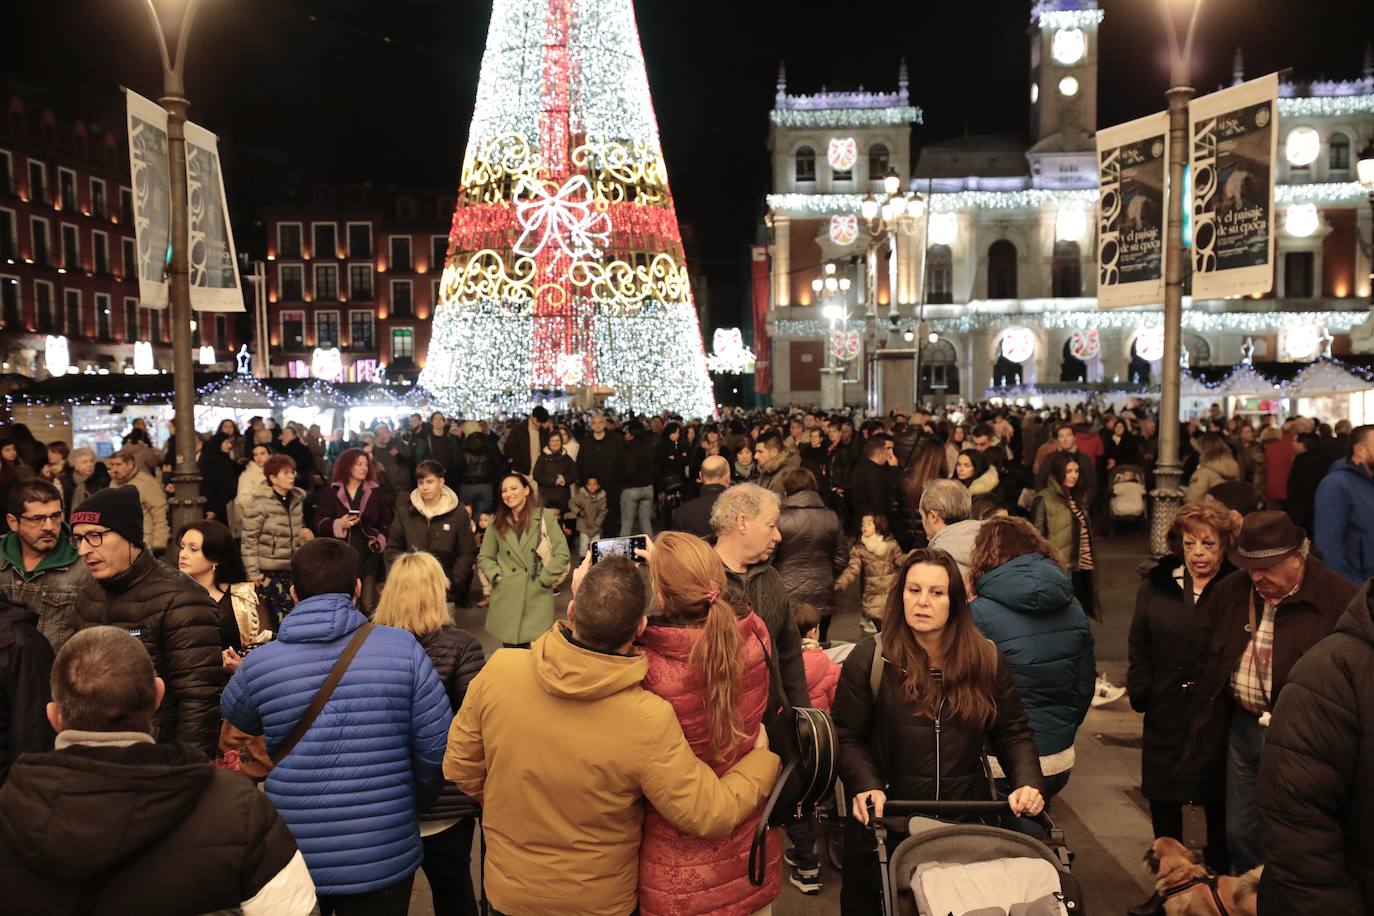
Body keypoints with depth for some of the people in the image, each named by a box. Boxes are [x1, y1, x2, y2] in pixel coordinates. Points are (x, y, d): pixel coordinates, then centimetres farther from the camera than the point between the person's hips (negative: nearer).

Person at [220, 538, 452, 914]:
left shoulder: (258, 664, -9)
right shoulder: (403, 649, -12)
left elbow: (235, 719, 13)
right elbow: (437, 750, -10)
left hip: (293, 861, 1)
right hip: (385, 861, 0)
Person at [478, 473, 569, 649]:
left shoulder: (545, 517, 0)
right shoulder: (497, 522, 12)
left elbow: (562, 554, -2)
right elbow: (484, 557, 17)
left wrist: (544, 579, -6)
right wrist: (496, 576, 1)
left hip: (537, 598, -3)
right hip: (506, 598, 3)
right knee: (510, 649, 5)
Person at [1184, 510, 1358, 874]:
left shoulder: (1340, 599, -13)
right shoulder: (1229, 592, 4)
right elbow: (1205, 660, 14)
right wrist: (1203, 728, 12)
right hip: (1243, 730, 5)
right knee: (1240, 835, 16)